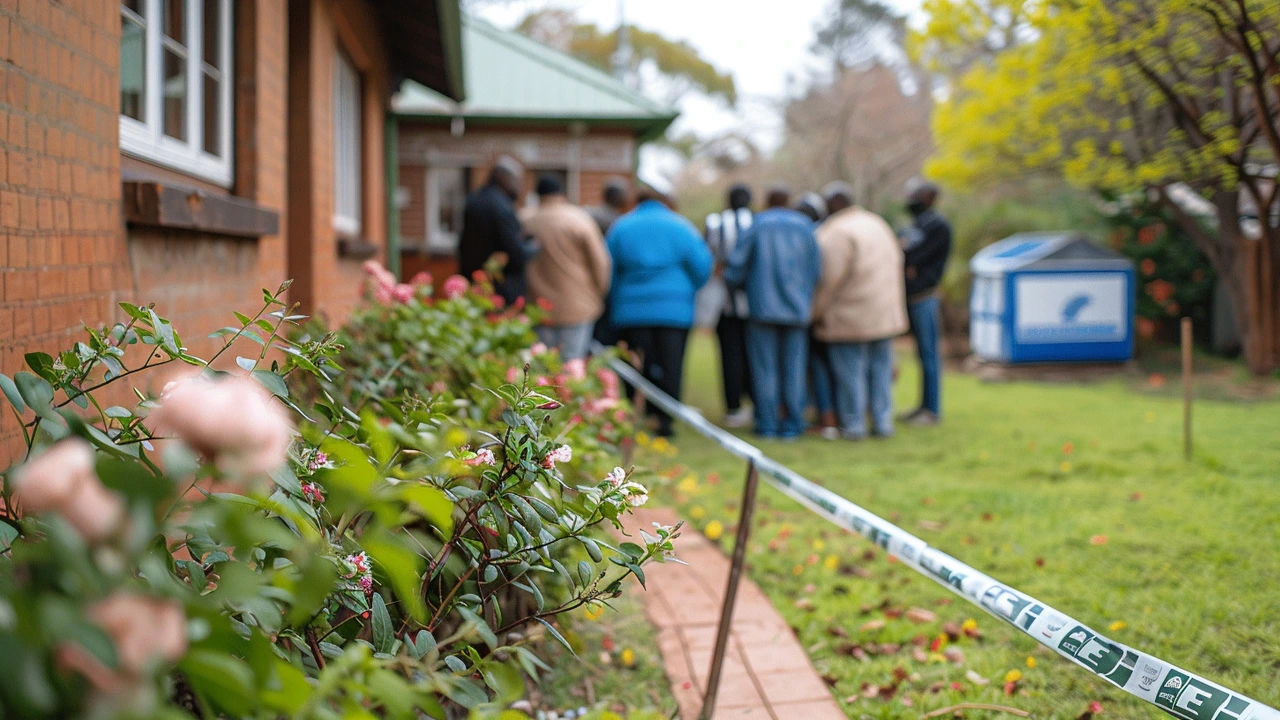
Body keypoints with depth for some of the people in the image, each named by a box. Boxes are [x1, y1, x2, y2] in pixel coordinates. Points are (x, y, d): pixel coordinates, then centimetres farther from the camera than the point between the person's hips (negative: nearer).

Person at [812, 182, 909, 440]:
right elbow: (895, 262, 16)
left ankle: (854, 424, 5)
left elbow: (830, 278, -20)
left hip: (849, 318, -8)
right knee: (880, 368, 12)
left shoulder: (836, 232, -16)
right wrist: (895, 306, 22)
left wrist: (816, 311, -10)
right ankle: (883, 421, 15)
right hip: (885, 312, 8)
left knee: (850, 372, 0)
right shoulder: (877, 223, 12)